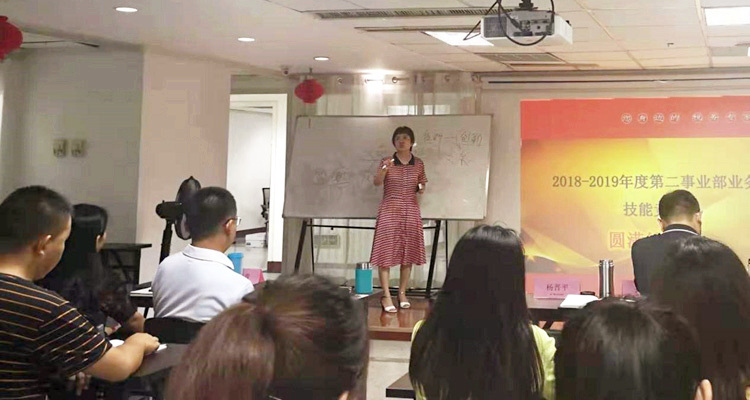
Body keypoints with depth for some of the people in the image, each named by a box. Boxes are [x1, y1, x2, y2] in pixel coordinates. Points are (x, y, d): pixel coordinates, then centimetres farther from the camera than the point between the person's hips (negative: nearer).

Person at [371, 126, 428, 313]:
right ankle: (386, 296, -5)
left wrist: (422, 188, -5)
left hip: (410, 211, 3)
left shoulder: (418, 164, 6)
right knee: (386, 253, -7)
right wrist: (384, 169, -33)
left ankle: (402, 293, 16)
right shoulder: (387, 161, -1)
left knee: (407, 253, 5)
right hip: (389, 210, -3)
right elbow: (376, 182, -15)